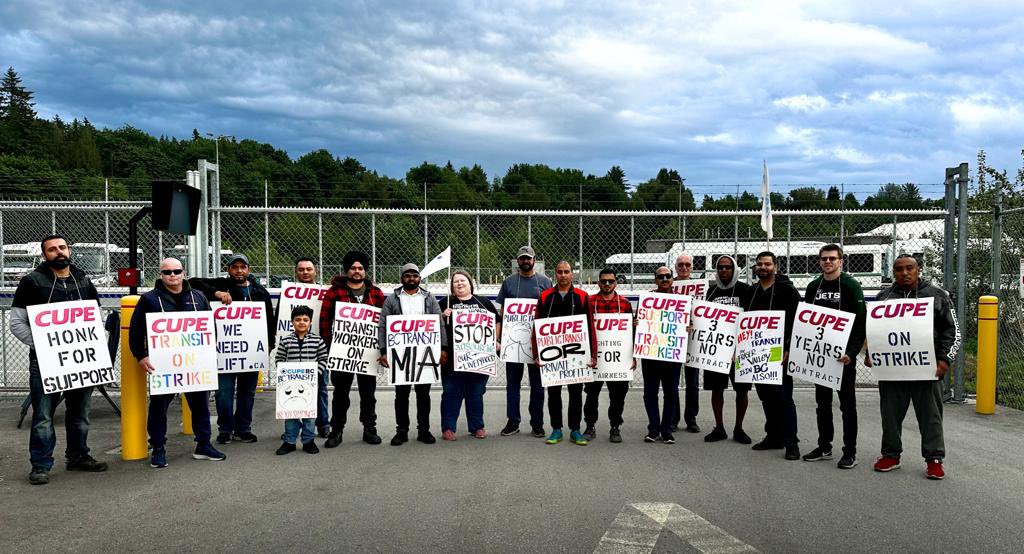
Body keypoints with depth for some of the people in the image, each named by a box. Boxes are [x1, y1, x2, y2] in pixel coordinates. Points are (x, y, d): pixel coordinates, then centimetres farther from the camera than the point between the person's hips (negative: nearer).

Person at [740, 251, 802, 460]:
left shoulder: (787, 290, -4)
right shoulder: (750, 292, 14)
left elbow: (795, 321, -10)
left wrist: (788, 349, -16)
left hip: (779, 352, -6)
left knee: (783, 397, -4)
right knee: (766, 396, 12)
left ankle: (791, 443, 1)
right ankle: (773, 437, 22)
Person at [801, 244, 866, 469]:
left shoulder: (850, 285, -7)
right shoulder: (814, 286, 10)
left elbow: (861, 322, -12)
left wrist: (852, 352, -21)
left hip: (843, 355, -5)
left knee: (847, 403, 1)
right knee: (822, 402, 12)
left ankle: (850, 451, 6)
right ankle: (824, 446, 22)